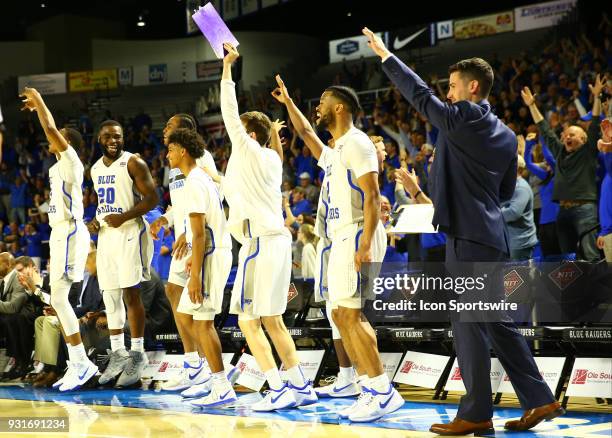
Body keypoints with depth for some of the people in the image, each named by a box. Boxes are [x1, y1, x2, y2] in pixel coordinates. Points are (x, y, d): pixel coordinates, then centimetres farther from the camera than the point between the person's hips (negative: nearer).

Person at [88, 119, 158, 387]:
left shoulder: (133, 163, -8)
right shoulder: (96, 169, 14)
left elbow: (152, 198, -12)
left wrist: (124, 216, -22)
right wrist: (95, 220, 7)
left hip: (129, 233, -7)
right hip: (105, 235, 7)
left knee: (130, 293, -8)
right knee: (110, 296, 7)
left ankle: (137, 354, -2)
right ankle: (118, 353, 14)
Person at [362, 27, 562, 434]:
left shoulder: (463, 118, -9)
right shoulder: (506, 135, 15)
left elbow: (421, 95, -1)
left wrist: (386, 56, 10)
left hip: (468, 235, -9)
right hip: (492, 235, 9)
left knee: (469, 325, -4)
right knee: (498, 322, 14)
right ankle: (540, 399, 14)